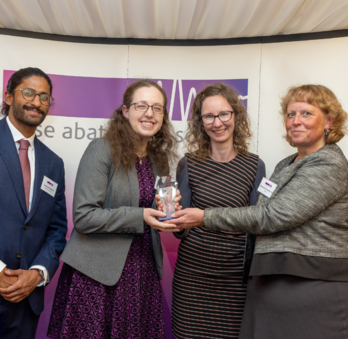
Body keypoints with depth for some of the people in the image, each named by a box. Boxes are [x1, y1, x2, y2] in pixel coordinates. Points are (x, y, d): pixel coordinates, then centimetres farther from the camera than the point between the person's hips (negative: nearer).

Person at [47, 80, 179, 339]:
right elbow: (83, 217, -15)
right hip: (97, 273, -5)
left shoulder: (160, 158, 9)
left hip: (144, 270, 6)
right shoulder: (102, 150, -10)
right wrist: (140, 217, -22)